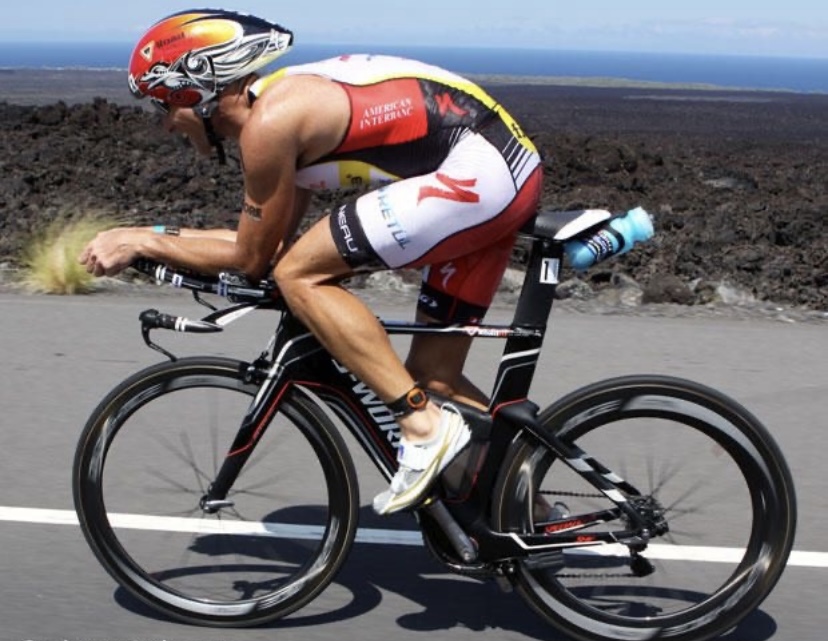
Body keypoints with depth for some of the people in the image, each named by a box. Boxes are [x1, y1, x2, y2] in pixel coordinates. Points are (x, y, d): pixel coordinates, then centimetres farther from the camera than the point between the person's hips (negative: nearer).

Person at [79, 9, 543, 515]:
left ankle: (426, 428, -8)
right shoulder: (290, 98, 16)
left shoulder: (267, 121, -12)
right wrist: (154, 234, 22)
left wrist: (140, 242, 7)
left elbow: (251, 258, -2)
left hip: (477, 172, -10)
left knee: (300, 275, -9)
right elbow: (275, 240, 22)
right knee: (433, 375, 13)